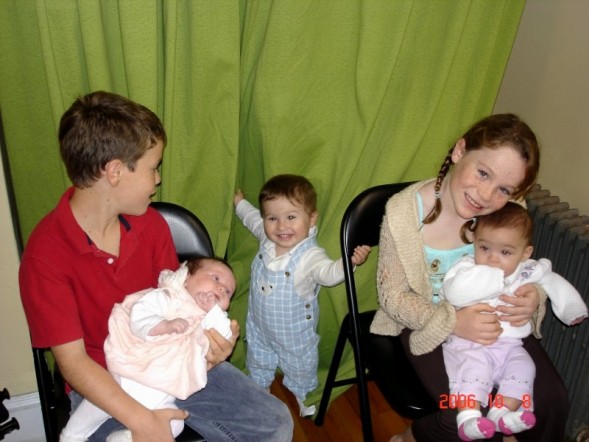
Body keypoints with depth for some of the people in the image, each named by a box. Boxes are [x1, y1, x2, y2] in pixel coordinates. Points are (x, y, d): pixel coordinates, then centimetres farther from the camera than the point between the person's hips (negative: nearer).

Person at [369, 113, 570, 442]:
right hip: (430, 323, -3)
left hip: (498, 321, 4)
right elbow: (393, 297, -15)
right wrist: (451, 321, -31)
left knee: (552, 401, -8)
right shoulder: (403, 213, -24)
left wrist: (534, 295, -21)